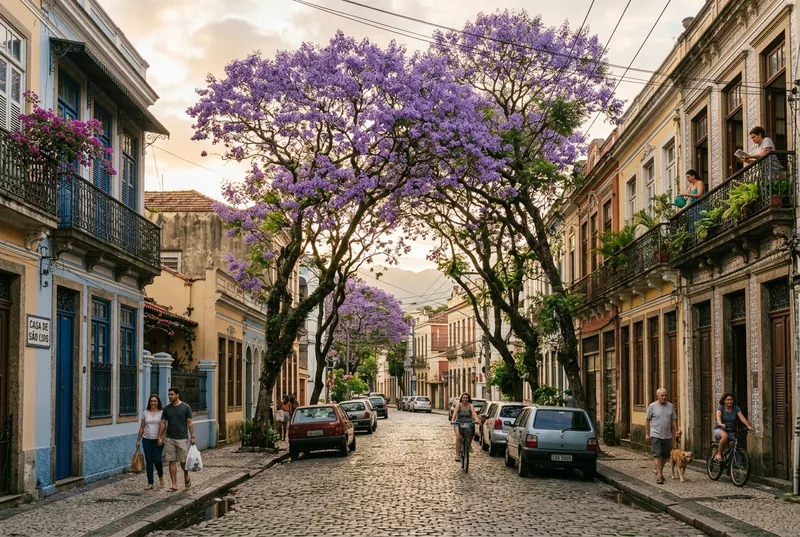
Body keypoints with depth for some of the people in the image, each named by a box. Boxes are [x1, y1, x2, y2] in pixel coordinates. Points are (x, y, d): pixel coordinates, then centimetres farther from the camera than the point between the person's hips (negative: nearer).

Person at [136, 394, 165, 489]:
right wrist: (138, 440, 11)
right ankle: (150, 483, 8)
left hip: (158, 440, -3)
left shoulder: (162, 412, -1)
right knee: (149, 460, 3)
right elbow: (142, 427, 12)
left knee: (157, 460, -8)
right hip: (146, 439, 3)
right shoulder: (145, 413, 7)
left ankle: (161, 476, 22)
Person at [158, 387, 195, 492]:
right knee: (172, 461, 0)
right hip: (170, 439, 3)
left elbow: (189, 423, -1)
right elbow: (163, 423, 9)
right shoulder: (166, 408, 6)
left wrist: (192, 437, -5)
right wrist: (160, 437, 3)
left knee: (183, 461, 0)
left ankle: (186, 476, 29)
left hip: (182, 439, -3)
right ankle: (174, 484, 4)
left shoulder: (186, 407, -2)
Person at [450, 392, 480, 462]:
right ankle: (457, 454, -22)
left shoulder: (470, 405, 0)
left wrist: (476, 419, -38)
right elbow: (455, 413, -17)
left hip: (469, 423, 2)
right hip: (459, 423, -2)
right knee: (458, 437, -23)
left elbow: (474, 412, -17)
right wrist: (452, 420, -36)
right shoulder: (458, 405, -1)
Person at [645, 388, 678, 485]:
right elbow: (647, 420, 2)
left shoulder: (670, 406, 6)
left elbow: (674, 419, 13)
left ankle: (659, 471, 33)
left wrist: (676, 431, 5)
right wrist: (647, 433, -1)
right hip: (656, 435, -4)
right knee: (657, 455, -10)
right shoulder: (652, 406, -3)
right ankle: (659, 476, -10)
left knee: (665, 456, 11)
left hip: (667, 436, 4)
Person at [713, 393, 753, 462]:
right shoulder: (720, 408, -5)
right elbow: (718, 417, -23)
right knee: (725, 436, -37)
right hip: (720, 429, -4)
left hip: (731, 431, 4)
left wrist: (748, 426, -29)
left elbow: (742, 418, -12)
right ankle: (719, 454, -26)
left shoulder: (736, 409, 2)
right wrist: (720, 424, -45)